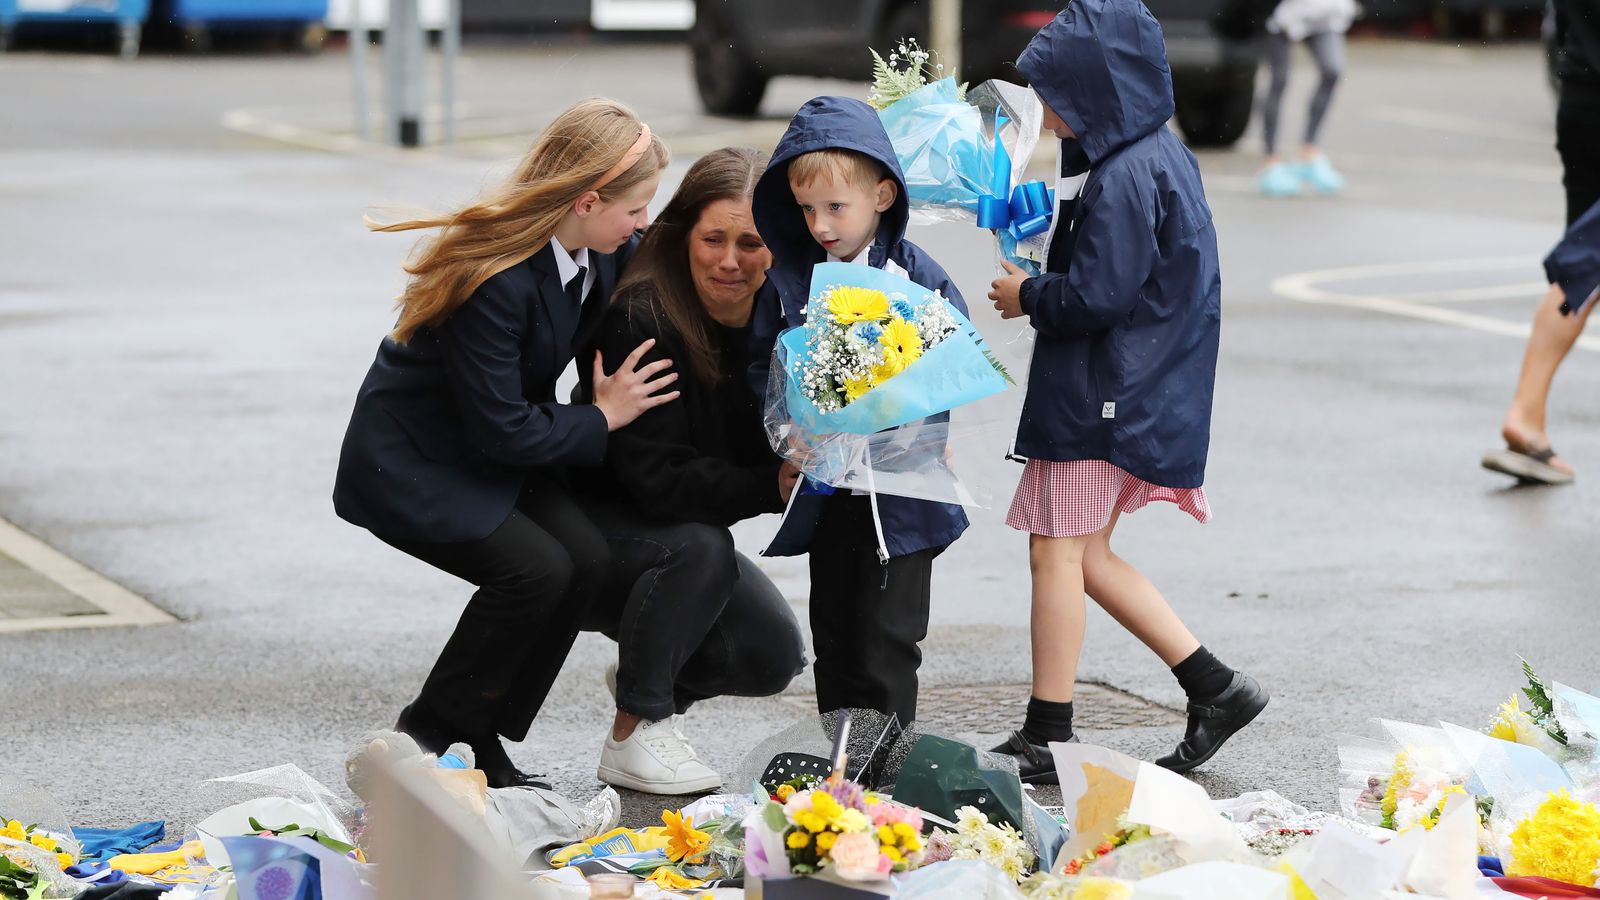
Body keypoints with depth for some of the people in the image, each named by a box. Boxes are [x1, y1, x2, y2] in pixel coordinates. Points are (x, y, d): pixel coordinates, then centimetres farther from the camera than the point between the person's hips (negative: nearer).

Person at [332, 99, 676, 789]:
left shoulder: (602, 256, -5)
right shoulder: (497, 279, -31)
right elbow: (501, 430, -26)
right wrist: (601, 417, -15)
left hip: (491, 451, 8)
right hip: (407, 465, -8)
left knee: (586, 555, -14)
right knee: (536, 569, -24)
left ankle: (481, 742, -3)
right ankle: (425, 738, -6)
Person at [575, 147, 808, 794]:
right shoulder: (642, 318, -27)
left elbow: (775, 454, -7)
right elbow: (654, 476, -29)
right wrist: (768, 486, -38)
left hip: (686, 531, 6)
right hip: (590, 520, -6)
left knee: (773, 656, -11)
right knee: (699, 546, -33)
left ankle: (651, 678, 20)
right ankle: (635, 734, -18)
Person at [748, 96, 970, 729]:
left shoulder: (917, 276, -7)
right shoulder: (788, 278, 3)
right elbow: (761, 366, 4)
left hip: (898, 493, -4)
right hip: (824, 493, 4)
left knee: (885, 641, -2)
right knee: (833, 639, 12)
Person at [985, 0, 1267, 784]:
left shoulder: (1123, 178, -20)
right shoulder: (1159, 155, 11)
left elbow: (1095, 297, -24)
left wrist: (1028, 296, -6)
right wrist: (1043, 284, 11)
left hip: (1102, 395, -10)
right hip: (1140, 390, 10)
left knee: (1057, 551, -1)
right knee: (1087, 555, 16)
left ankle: (1047, 736, 6)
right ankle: (1213, 687, 15)